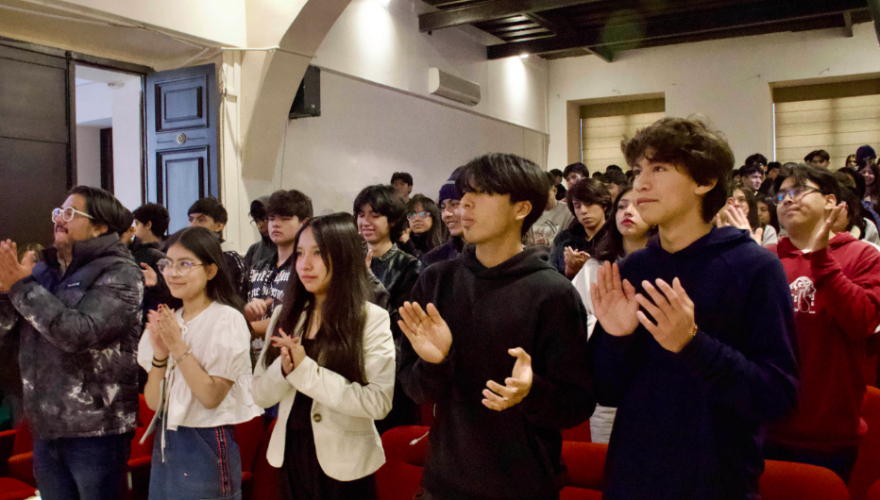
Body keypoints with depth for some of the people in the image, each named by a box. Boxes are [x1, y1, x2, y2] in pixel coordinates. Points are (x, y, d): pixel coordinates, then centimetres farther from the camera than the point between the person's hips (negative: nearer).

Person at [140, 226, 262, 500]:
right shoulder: (166, 320, 6)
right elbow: (153, 401, 1)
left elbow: (211, 397, -19)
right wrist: (159, 354, -14)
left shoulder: (228, 320, -12)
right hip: (164, 445, 6)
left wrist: (178, 346, -21)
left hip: (206, 447, -6)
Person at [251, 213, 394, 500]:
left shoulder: (372, 319, -11)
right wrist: (284, 369, -17)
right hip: (290, 454, 4)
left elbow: (379, 402, -20)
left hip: (344, 464, -4)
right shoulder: (286, 316, 4)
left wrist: (305, 369, -22)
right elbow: (261, 395, 3)